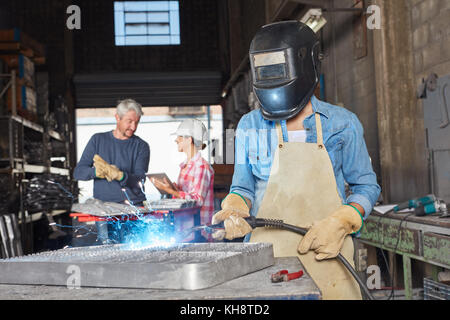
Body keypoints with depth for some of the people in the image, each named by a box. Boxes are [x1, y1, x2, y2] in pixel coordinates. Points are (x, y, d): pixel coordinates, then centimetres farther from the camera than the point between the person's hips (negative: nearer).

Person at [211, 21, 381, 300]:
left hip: (327, 258, 0)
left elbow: (367, 187, 7)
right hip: (266, 260, 1)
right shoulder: (250, 127, 6)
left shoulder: (342, 124, 2)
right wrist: (234, 208, -8)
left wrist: (338, 224, -9)